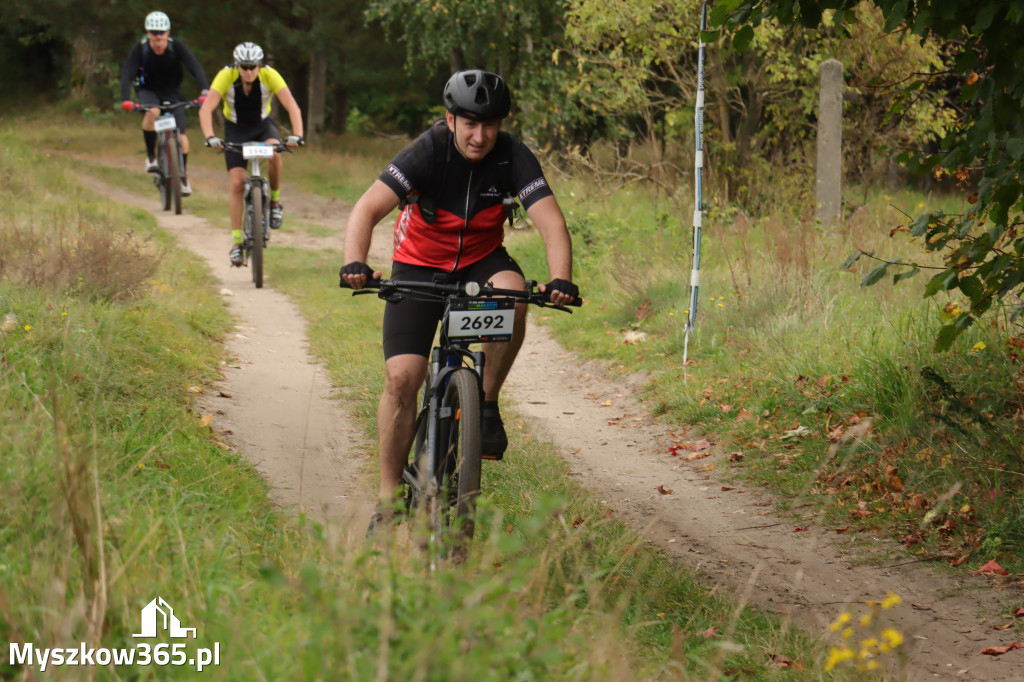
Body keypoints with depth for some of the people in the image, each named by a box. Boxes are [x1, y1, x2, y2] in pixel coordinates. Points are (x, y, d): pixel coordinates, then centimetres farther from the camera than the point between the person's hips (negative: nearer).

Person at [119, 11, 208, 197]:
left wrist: (205, 91, -45)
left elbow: (195, 67, -28)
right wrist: (125, 100, -43)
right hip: (148, 91, -1)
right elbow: (127, 74, -27)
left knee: (180, 134, -12)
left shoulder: (176, 46, -19)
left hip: (172, 92, 1)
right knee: (152, 112, -35)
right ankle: (151, 156, -18)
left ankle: (184, 176, 6)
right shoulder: (140, 48, -20)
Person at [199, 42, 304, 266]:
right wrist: (210, 137, -49)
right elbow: (206, 109, -33)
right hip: (235, 130, 0)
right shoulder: (226, 77, -25)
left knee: (274, 152, -34)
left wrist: (297, 135, -44)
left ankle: (275, 201, -9)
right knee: (237, 183, -11)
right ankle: (236, 242, -4)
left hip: (263, 125, 0)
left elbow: (292, 107, -28)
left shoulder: (270, 76, -24)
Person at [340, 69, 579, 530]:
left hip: (480, 262, 1)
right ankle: (388, 500, -2)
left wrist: (560, 279, -46)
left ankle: (487, 404, -14)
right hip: (419, 267, -1)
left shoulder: (513, 158, -17)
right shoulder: (428, 152, -23)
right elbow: (367, 209, -33)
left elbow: (550, 221, -27)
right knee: (401, 378, -14)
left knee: (511, 293, -34)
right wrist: (355, 264, -51)